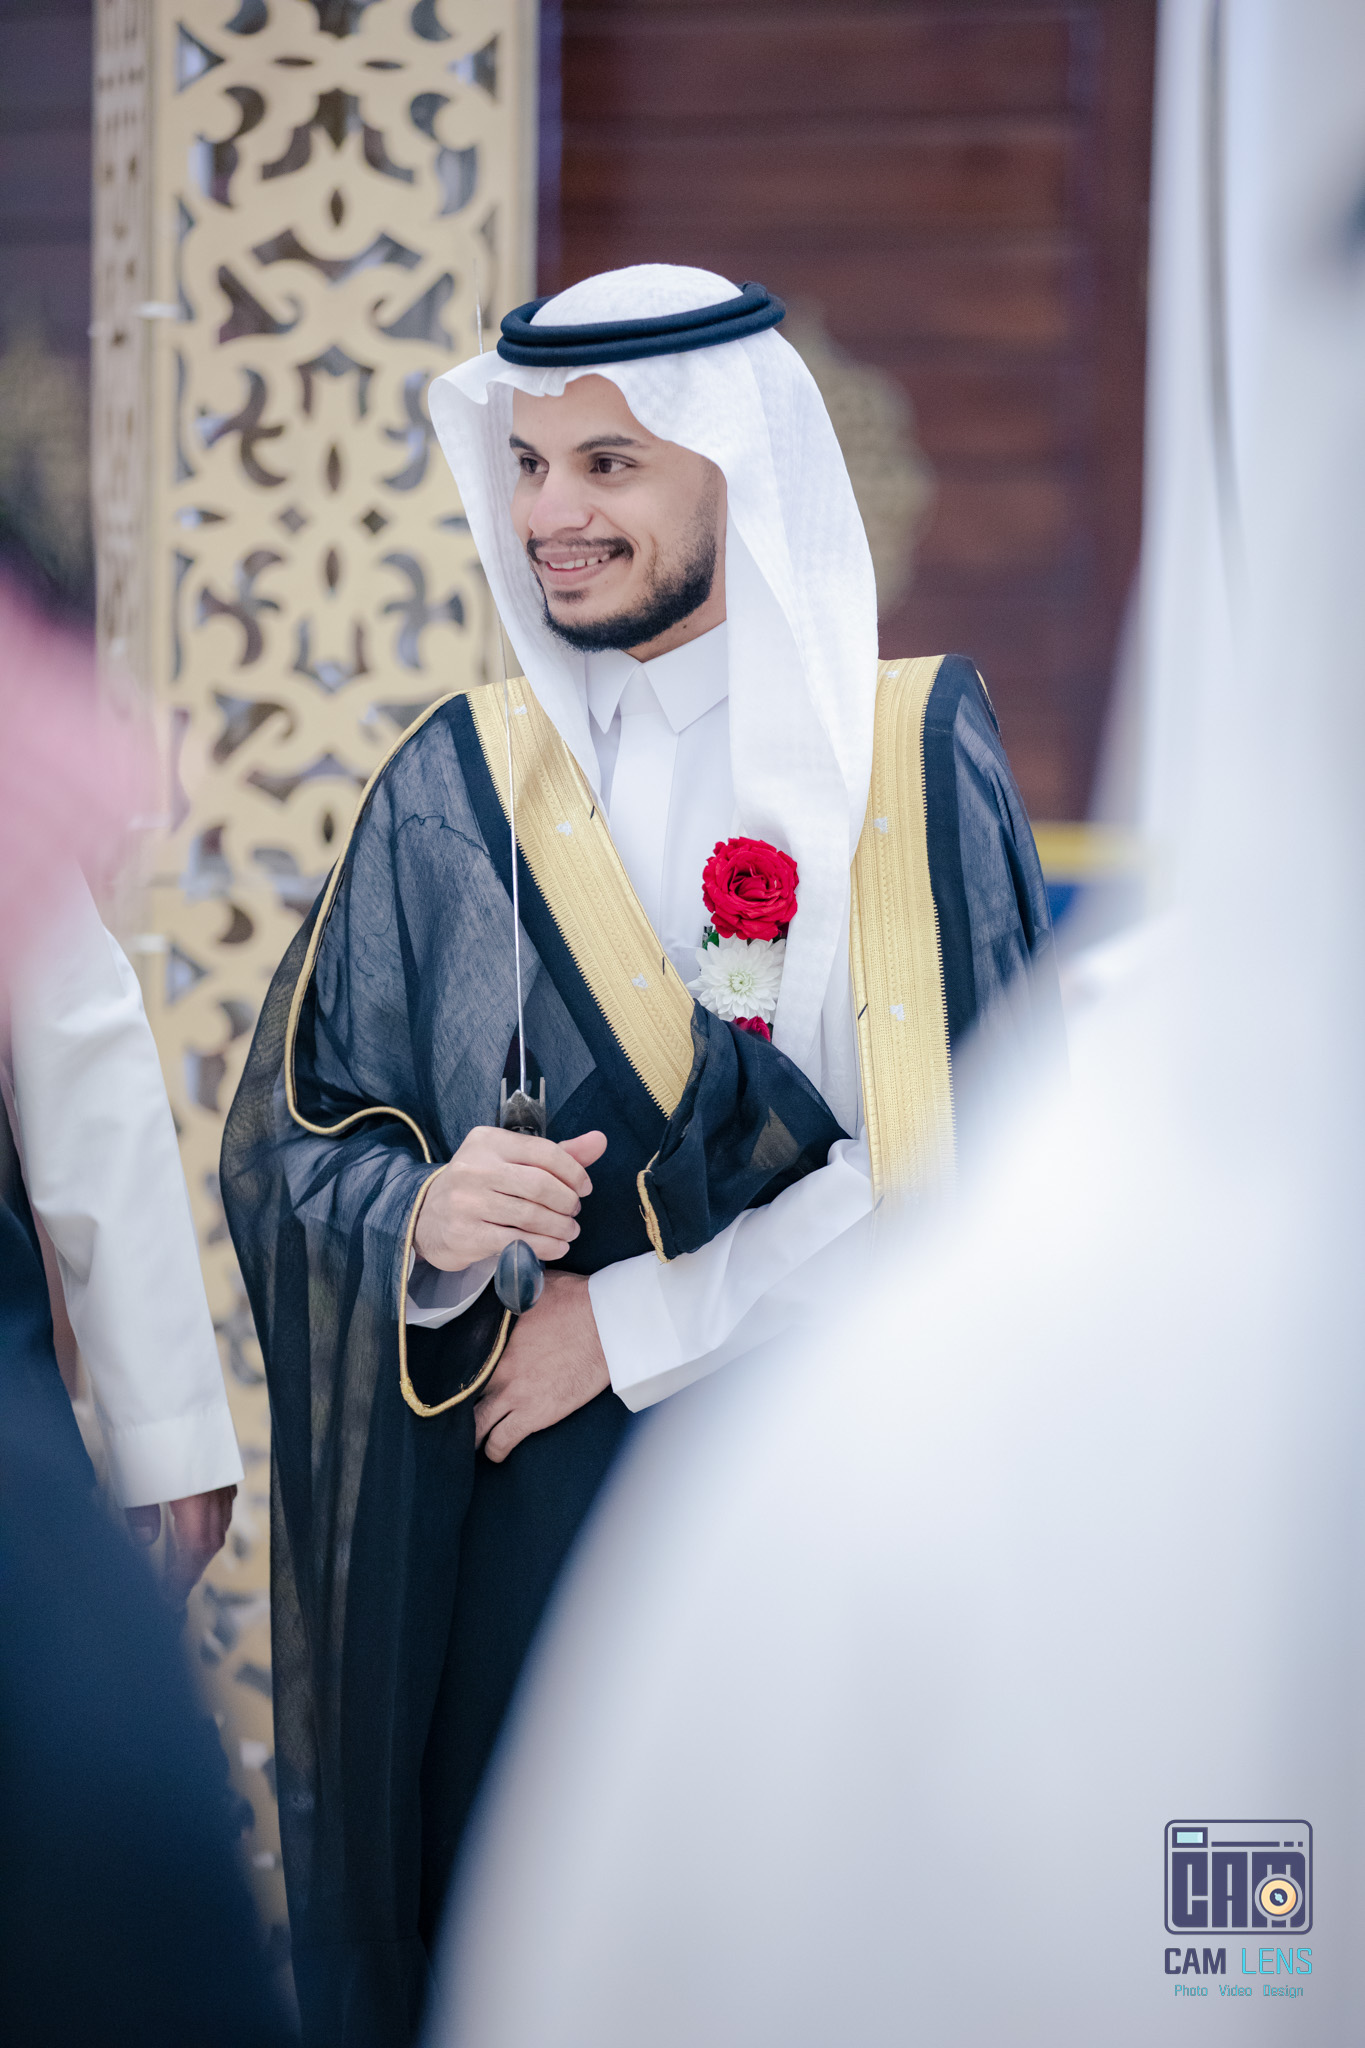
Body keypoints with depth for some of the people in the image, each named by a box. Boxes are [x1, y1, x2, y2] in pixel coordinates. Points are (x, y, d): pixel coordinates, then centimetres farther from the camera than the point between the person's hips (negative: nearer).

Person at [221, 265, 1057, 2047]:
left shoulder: (918, 753, 0)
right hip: (537, 1513, 1)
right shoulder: (461, 787, 5)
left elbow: (982, 1153, -8)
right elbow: (294, 1133, 4)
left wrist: (633, 1319, -11)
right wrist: (421, 1216, -18)